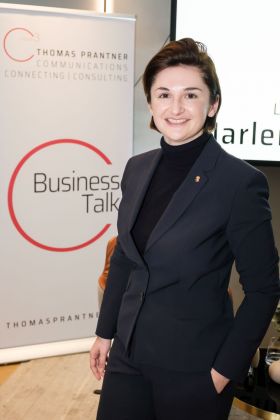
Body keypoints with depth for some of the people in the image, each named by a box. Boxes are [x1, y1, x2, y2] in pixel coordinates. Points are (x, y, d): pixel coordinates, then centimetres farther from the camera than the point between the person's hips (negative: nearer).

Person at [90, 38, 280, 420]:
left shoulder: (241, 181, -17)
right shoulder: (137, 168, 1)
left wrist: (225, 370, -11)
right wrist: (105, 332, 12)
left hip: (193, 369, -5)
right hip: (128, 354, 5)